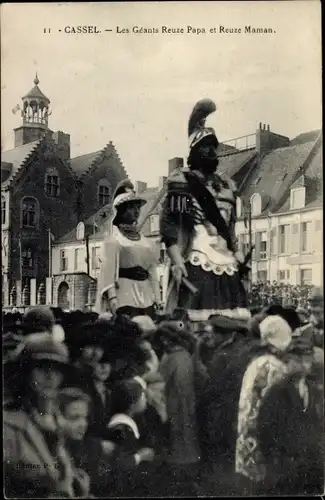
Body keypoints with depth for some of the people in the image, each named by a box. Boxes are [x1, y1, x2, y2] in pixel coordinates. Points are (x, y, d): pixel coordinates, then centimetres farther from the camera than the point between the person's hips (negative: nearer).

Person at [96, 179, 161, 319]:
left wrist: (157, 298, 10)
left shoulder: (144, 240, 16)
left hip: (146, 296, 6)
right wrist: (112, 297, -18)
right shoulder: (114, 239, 0)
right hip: (125, 295, -5)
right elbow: (109, 268, -8)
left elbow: (152, 271, 15)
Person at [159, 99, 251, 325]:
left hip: (227, 266, 6)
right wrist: (177, 262, -18)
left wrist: (239, 257, 14)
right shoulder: (182, 180, 1)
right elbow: (169, 225, -7)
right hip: (196, 265, -6)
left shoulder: (227, 184, 21)